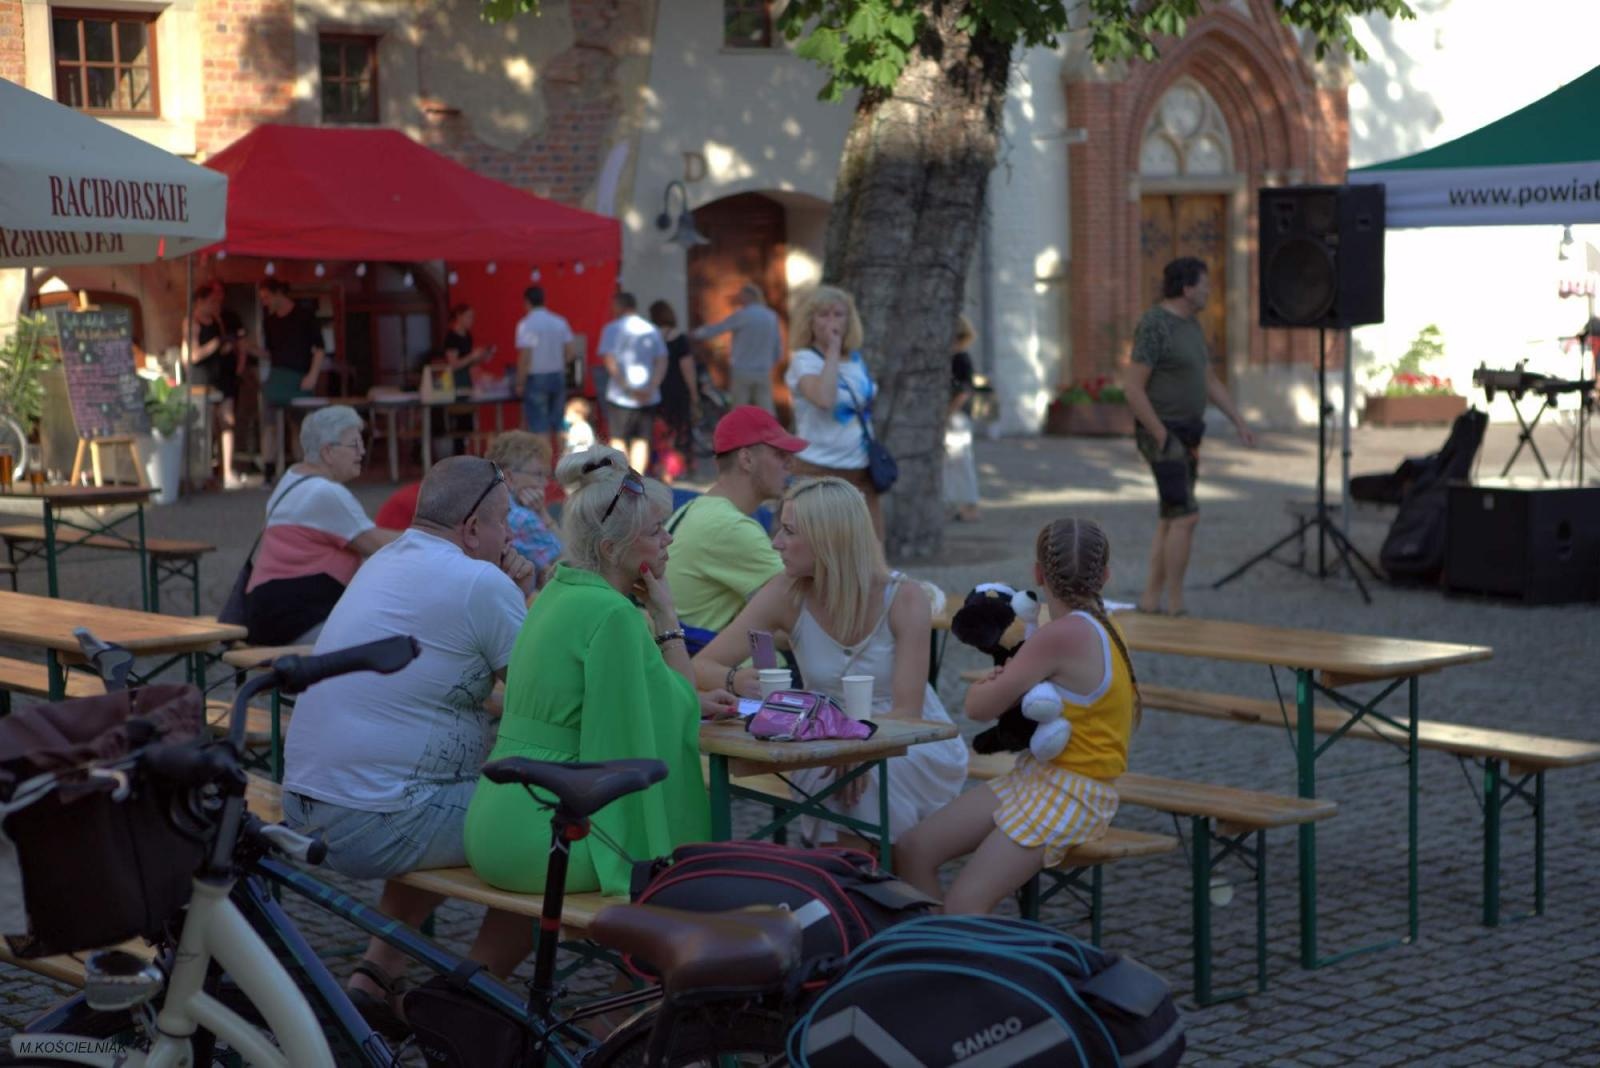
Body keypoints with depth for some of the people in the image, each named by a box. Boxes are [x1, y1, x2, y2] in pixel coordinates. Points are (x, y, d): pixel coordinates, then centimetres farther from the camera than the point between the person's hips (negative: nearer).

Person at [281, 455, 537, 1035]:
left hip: (303, 807, 9)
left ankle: (374, 976, 23)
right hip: (374, 825, -9)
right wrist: (525, 596, 5)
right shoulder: (480, 582, -14)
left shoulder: (385, 562, 13)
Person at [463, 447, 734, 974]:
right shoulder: (612, 613, -18)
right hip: (542, 839, -9)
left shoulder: (560, 591, 11)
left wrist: (691, 701, 12)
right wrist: (666, 616, -5)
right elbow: (675, 711, -9)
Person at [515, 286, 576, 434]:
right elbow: (572, 352, 4)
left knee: (539, 427, -2)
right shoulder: (560, 322, 4)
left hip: (536, 379, -5)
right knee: (558, 425, 12)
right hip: (558, 377, 5)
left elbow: (525, 357, -16)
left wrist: (520, 383, -8)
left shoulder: (526, 325, -12)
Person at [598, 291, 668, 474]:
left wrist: (627, 388, -15)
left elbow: (610, 362, -13)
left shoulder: (612, 329, -4)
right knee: (641, 440, 8)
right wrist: (651, 388, -7)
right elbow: (662, 362, 1)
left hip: (620, 395, -3)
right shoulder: (651, 330, 8)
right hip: (649, 397, 3)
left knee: (618, 439, 5)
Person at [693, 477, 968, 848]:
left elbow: (907, 713, -19)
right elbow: (698, 667, -12)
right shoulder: (787, 595, -11)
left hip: (919, 750, -1)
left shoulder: (903, 598, -16)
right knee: (825, 773, -32)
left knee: (871, 775, -33)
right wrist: (737, 679, -35)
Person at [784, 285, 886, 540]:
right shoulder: (803, 361, -11)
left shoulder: (856, 360, 10)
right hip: (819, 472, -6)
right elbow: (824, 399, -31)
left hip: (861, 472, 6)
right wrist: (832, 350, -22)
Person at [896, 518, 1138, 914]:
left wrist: (980, 687, 7)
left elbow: (980, 707, -15)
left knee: (963, 906, -19)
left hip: (1070, 796, -10)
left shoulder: (1066, 633, -21)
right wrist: (1002, 683, -4)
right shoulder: (1098, 626, 8)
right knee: (911, 851, 3)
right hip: (1034, 777, 10)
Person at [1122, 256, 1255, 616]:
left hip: (1185, 435, 10)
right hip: (1161, 434, -10)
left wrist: (1240, 422, 11)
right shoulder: (1154, 326, -19)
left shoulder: (1189, 325, 12)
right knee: (1186, 518, -12)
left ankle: (1149, 603, 14)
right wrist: (1162, 437, -21)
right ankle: (1176, 609, -6)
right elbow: (1132, 387, -22)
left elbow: (1209, 380, 19)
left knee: (1172, 521, 9)